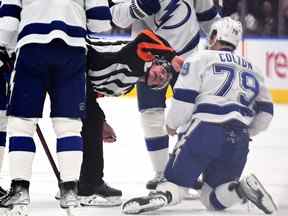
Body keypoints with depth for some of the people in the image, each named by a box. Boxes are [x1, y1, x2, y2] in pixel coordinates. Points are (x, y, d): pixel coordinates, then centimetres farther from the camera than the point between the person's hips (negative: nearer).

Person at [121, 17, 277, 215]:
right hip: (238, 144, 4)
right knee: (212, 199, 15)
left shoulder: (201, 59, 6)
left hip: (205, 131, -4)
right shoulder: (252, 70, 22)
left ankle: (162, 195, -37)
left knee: (176, 179, -2)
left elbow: (184, 97, -2)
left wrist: (172, 124, 15)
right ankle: (243, 188, -16)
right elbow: (265, 112, 19)